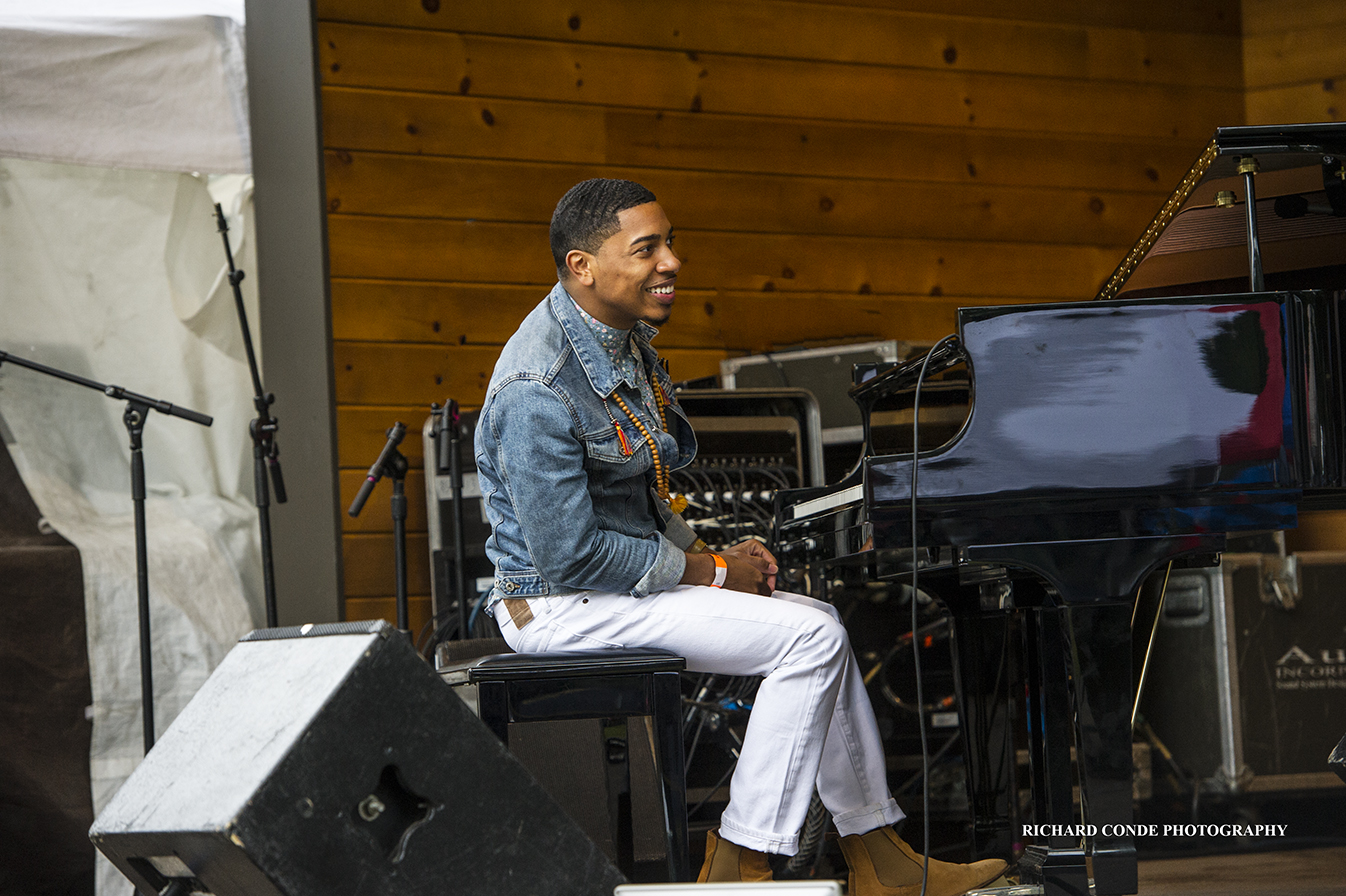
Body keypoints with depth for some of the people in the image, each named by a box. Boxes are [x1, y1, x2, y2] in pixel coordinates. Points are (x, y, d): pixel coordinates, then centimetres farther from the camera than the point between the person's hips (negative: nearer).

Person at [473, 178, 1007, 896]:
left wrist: (706, 552, 3)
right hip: (560, 602, -10)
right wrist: (707, 573, -15)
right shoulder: (538, 391, -24)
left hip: (622, 567, 10)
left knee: (819, 625, 9)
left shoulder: (622, 339, 8)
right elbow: (570, 554, -25)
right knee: (811, 640, -15)